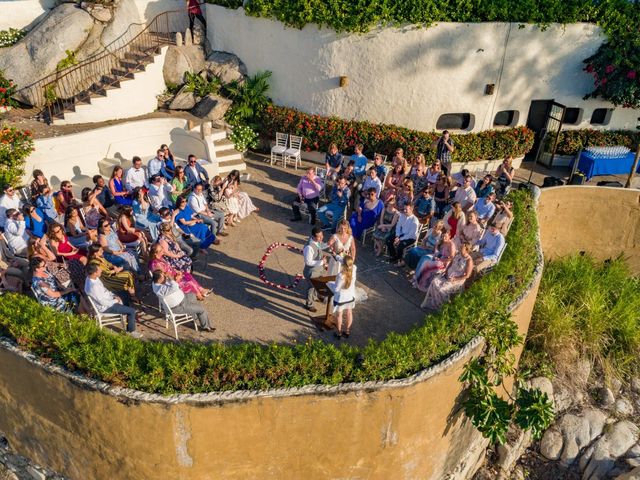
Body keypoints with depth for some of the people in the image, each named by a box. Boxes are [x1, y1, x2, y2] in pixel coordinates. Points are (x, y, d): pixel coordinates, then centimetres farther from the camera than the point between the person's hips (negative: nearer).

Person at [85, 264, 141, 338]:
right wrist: (115, 301, -13)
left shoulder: (91, 277, -5)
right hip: (105, 307, -10)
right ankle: (131, 331, 10)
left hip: (107, 298, 10)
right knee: (132, 311, -9)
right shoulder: (93, 287, -35)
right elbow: (102, 302, -28)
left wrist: (113, 295, 0)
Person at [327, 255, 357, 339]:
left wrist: (329, 284, -4)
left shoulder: (341, 276, -35)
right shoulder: (354, 269, -20)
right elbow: (350, 264, 3)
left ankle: (339, 333, 33)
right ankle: (347, 331, 39)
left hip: (340, 298, -5)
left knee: (339, 315, 17)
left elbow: (336, 289, -24)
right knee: (349, 313, 23)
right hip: (350, 297, 5)